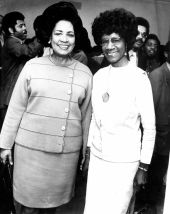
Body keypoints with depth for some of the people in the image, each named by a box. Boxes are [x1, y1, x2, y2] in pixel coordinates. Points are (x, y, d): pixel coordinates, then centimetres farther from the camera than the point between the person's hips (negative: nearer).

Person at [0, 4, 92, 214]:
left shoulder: (85, 73, 1)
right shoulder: (32, 66, -2)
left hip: (67, 151, 1)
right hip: (29, 147, 0)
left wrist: (87, 150, 11)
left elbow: (86, 115, 6)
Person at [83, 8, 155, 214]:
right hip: (97, 157, 5)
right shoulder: (99, 75, 3)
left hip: (124, 162, -4)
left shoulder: (139, 77, -12)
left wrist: (143, 166, -6)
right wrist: (88, 150, 13)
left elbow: (150, 127, -8)